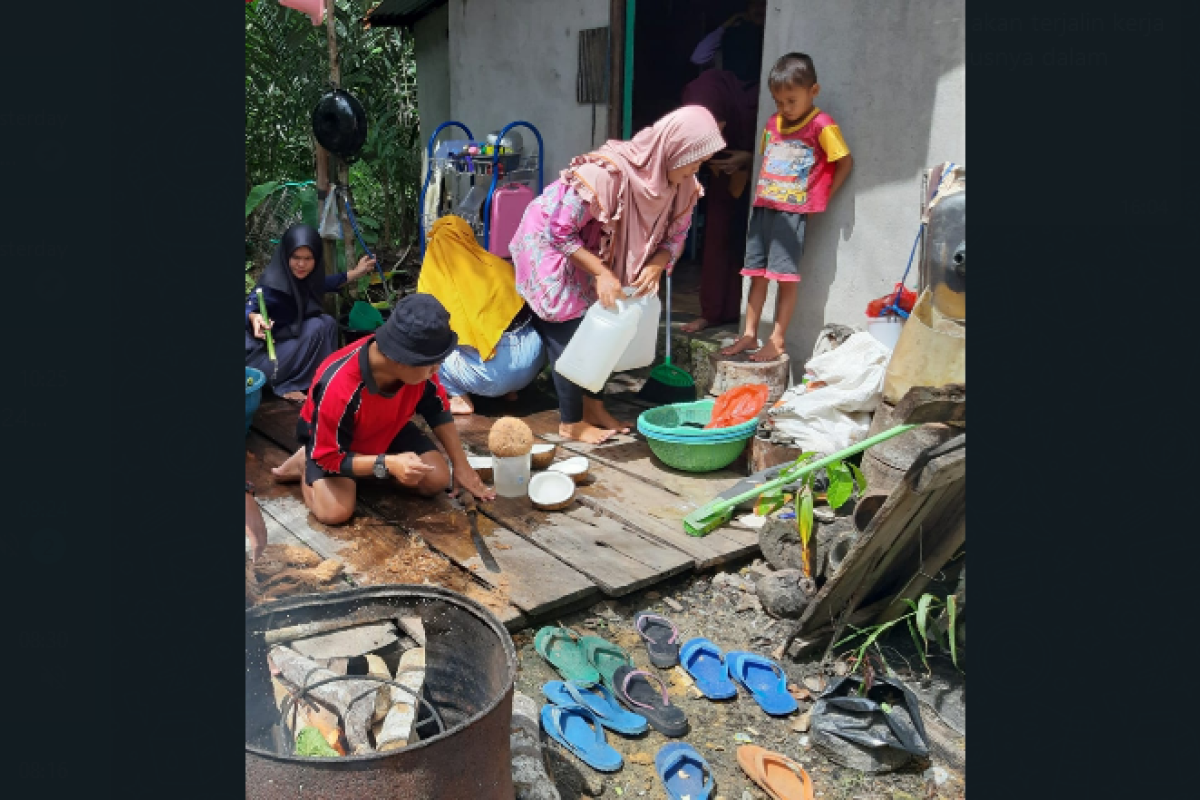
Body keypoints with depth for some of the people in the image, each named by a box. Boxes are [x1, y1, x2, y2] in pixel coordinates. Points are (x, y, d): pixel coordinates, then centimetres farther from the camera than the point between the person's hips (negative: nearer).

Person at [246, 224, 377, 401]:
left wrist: (356, 272, 18)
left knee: (327, 323, -8)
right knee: (316, 328, -22)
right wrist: (254, 318, -56)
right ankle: (284, 385, -12)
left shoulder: (307, 275, -4)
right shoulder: (273, 281, -26)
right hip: (262, 347, -7)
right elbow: (251, 305, -32)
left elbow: (321, 284, 18)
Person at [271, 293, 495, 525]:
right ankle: (305, 464, 4)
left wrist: (461, 464, -6)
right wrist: (388, 463, -43)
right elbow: (330, 457, -31)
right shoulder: (338, 389, -43)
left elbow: (437, 409, -8)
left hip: (387, 428, 5)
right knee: (336, 512, -26)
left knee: (438, 480, -11)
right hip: (328, 443, -5)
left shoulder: (417, 365, -27)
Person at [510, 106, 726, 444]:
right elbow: (559, 232, -30)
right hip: (550, 244, -7)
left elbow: (676, 235, -3)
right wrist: (602, 273, -33)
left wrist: (656, 266, -23)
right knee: (570, 335, -6)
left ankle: (593, 406, 25)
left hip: (591, 251, 7)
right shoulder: (606, 173, -37)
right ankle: (570, 423, 7)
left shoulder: (682, 185, -15)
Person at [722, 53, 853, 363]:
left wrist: (820, 197, -4)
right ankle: (749, 335, 15)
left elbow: (845, 162, -4)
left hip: (793, 210, -7)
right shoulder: (773, 123, 11)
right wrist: (763, 192, 11)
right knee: (757, 273, 9)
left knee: (786, 276, -4)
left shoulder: (821, 125, -8)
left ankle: (777, 340, 1)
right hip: (763, 206, 7)